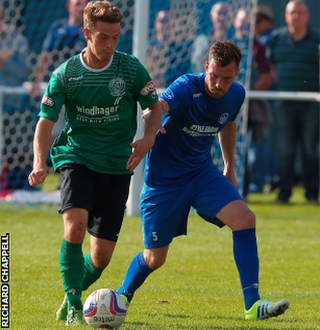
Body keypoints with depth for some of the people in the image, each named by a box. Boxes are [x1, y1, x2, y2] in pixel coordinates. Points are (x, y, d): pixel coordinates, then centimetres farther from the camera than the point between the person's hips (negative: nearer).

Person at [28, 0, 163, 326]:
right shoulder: (65, 74, -5)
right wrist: (39, 164, -18)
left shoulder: (131, 68, -4)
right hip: (76, 159, -2)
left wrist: (148, 138, -12)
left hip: (117, 166, 2)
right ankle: (73, 306, -14)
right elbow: (46, 121, -2)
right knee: (75, 226, -28)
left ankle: (75, 292, 32)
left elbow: (155, 107, 9)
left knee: (102, 254, 1)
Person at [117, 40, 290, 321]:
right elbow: (160, 104, -47)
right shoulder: (188, 88, -25)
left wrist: (229, 168, 23)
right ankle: (121, 298, 34)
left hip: (202, 172, 5)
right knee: (154, 258, 3)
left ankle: (252, 304, -18)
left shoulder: (236, 95, -5)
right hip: (164, 178, -5)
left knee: (245, 220, -18)